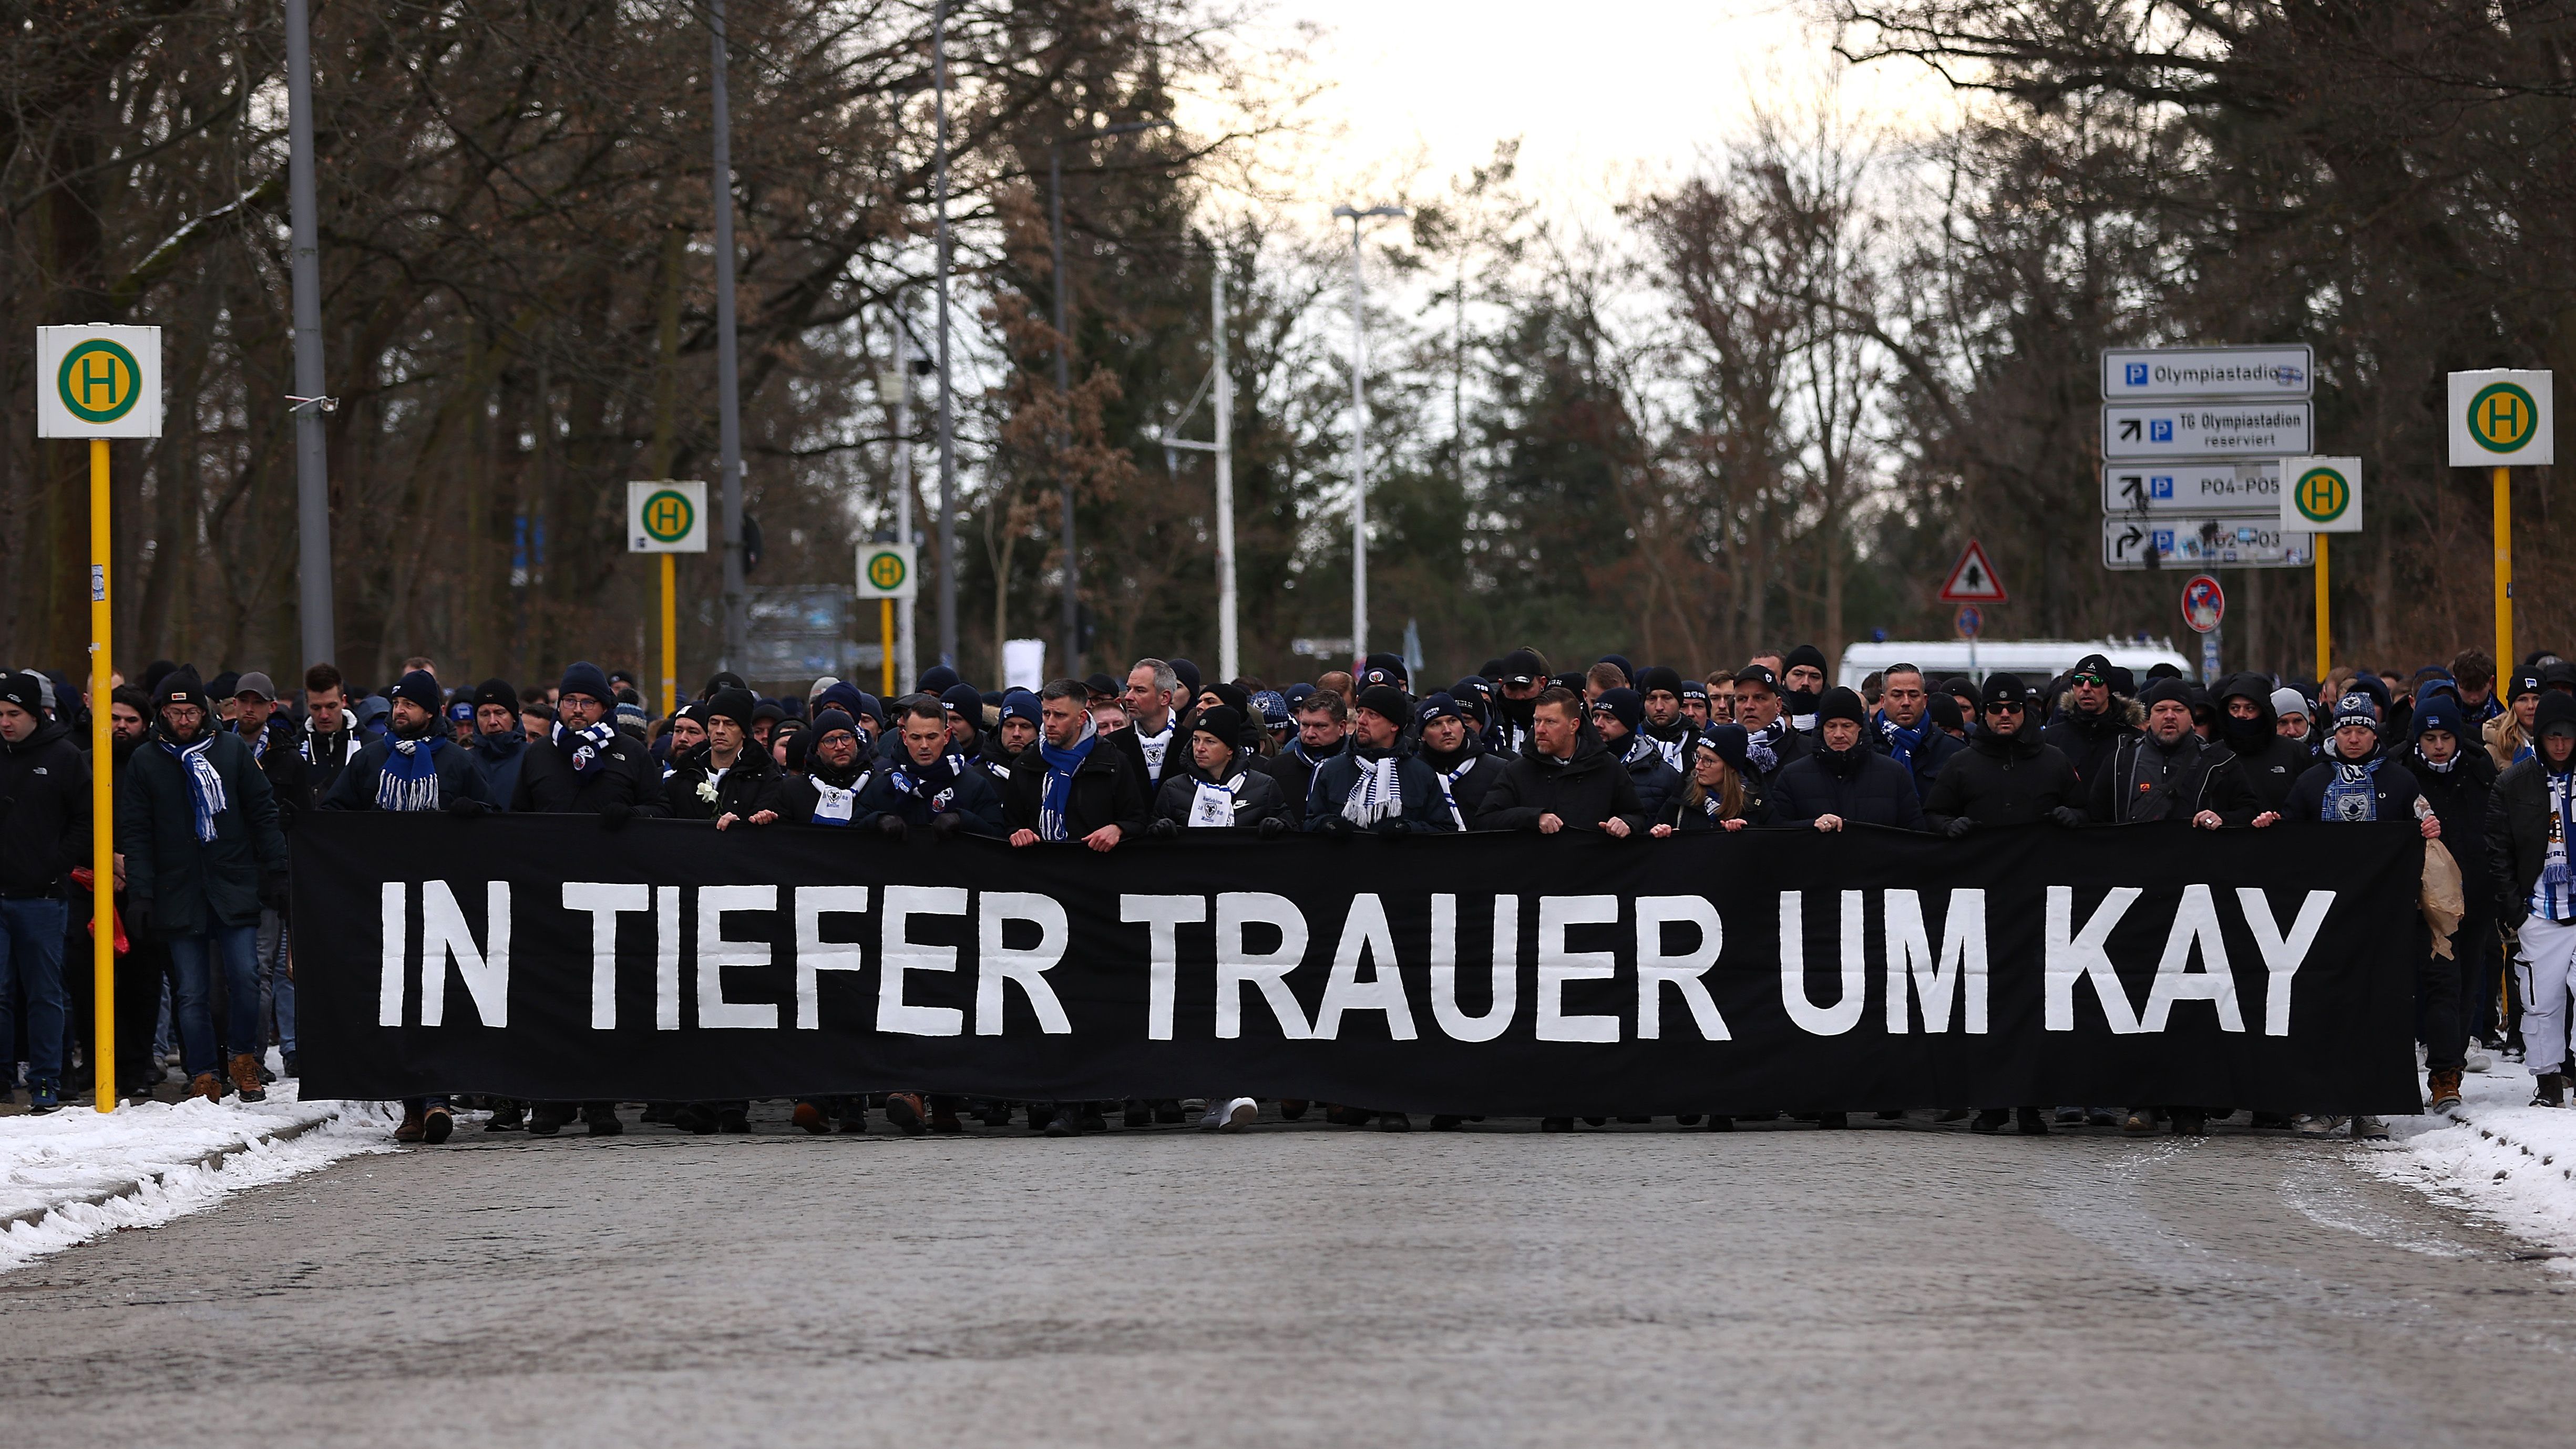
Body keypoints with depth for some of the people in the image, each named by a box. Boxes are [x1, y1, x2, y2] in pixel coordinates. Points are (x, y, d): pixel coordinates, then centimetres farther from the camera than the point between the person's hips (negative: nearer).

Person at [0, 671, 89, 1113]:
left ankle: (45, 1084, 10)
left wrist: (60, 864, -6)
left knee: (45, 994, 4)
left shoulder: (64, 757, 0)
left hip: (44, 897, -2)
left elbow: (87, 819, 2)